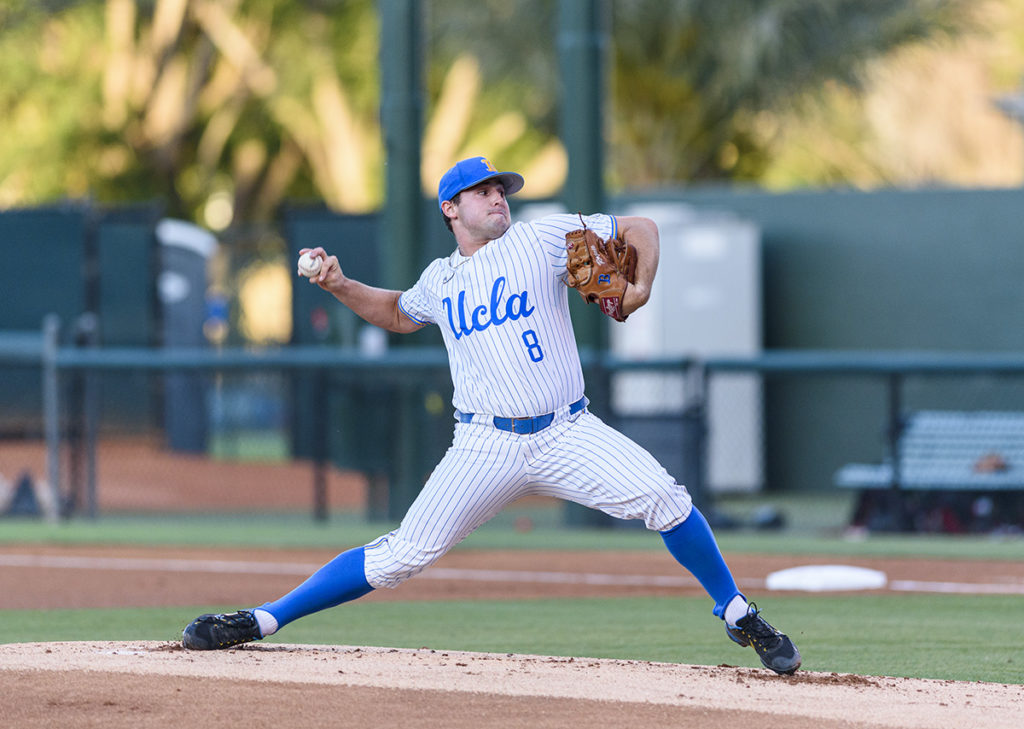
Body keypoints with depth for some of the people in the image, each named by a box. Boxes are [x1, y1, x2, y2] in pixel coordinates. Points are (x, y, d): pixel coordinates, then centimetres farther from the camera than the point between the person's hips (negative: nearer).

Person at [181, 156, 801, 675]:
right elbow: (399, 313, 37)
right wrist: (342, 287, 20)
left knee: (663, 498, -22)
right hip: (487, 448, 1)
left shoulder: (540, 239, 5)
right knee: (402, 556, -7)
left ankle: (741, 618, -5)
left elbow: (639, 228, 8)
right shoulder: (440, 280, 14)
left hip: (568, 434, -1)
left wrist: (642, 284, -11)